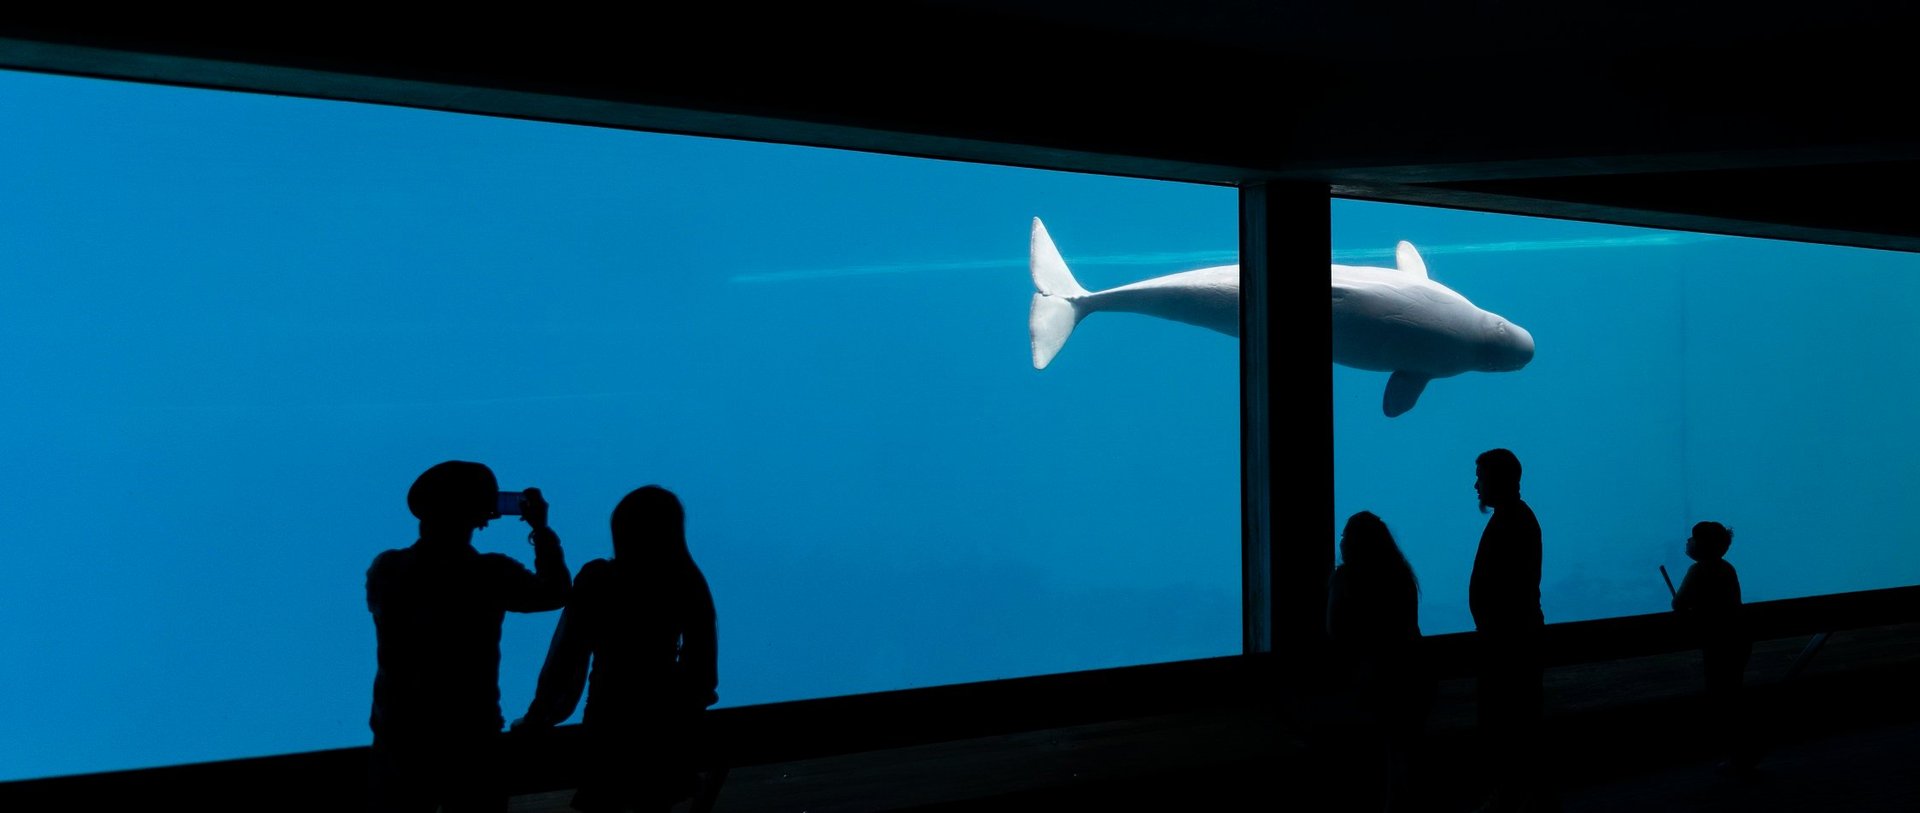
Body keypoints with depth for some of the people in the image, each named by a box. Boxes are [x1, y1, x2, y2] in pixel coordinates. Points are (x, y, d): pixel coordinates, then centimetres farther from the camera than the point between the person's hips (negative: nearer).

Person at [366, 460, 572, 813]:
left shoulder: (385, 569, -8)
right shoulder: (491, 575, -15)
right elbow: (555, 593, 2)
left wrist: (439, 522, 17)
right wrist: (541, 529, 13)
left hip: (400, 737, 2)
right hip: (470, 739, -2)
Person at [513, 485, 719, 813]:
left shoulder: (598, 579, -14)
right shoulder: (688, 580, -4)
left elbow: (567, 654, -12)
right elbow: (701, 656, 3)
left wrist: (536, 718, -4)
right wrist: (689, 701, 21)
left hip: (615, 721, -3)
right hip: (669, 720, 4)